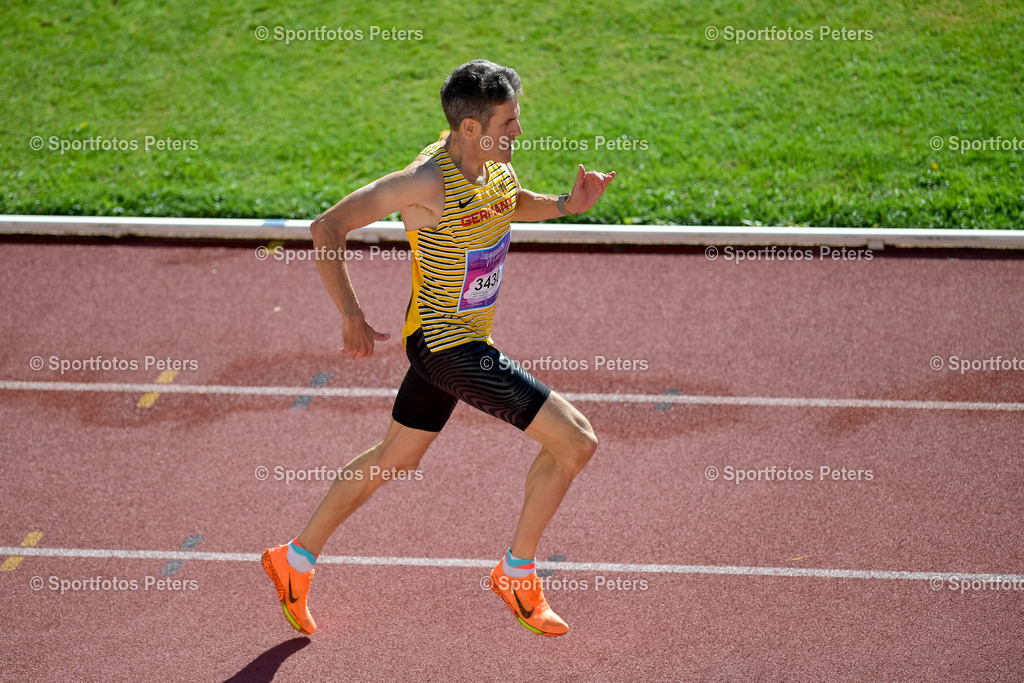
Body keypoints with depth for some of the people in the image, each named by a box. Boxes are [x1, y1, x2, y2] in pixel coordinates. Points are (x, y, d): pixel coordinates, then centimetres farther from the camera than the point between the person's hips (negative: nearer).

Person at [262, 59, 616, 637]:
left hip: (462, 337, 9)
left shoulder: (496, 163, -2)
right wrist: (352, 315, -25)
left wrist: (566, 204, 2)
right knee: (577, 441, -10)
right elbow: (327, 229, -22)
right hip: (447, 345, -9)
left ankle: (296, 560, 38)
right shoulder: (427, 183, -26)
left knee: (397, 459, 24)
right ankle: (517, 574, 7)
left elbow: (515, 203, 22)